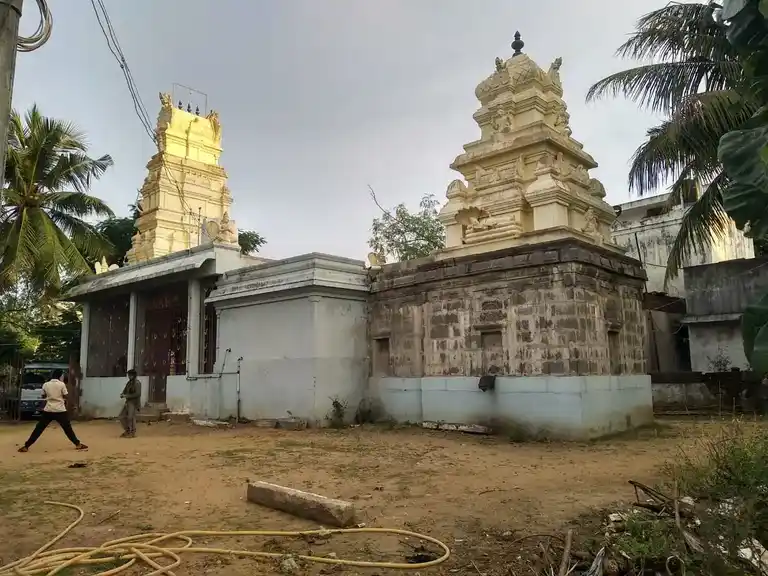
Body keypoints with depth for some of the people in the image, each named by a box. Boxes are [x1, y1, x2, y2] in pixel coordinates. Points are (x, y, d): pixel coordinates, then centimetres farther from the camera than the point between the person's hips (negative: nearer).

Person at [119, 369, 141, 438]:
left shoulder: (137, 383, -13)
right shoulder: (129, 382, 12)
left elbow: (138, 394, -21)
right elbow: (125, 390, 17)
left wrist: (127, 396, -21)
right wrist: (122, 394, -7)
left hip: (134, 403, -9)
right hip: (128, 402, 9)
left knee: (131, 417, -7)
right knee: (122, 416, 9)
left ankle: (133, 433, 4)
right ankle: (127, 430, 22)